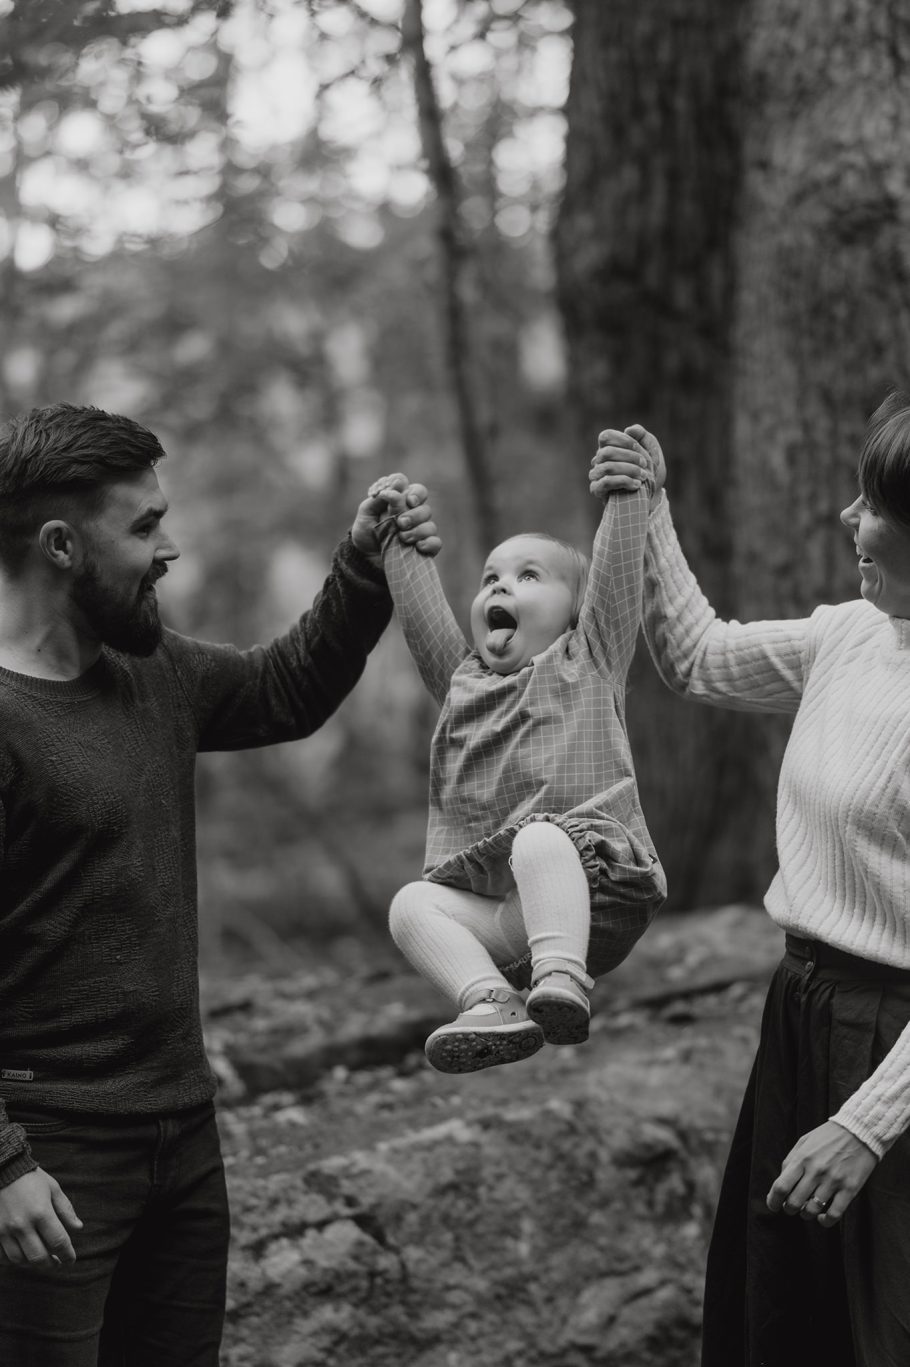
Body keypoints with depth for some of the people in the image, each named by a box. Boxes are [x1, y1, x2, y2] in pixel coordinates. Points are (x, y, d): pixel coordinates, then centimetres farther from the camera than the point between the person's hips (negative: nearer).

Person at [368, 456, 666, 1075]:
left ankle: (562, 977, -51)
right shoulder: (464, 680, 27)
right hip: (501, 916, 5)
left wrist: (628, 496, -5)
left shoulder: (586, 660, 15)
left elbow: (618, 573, 4)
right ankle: (491, 1003, -37)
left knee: (539, 838, -35)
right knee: (412, 902, -19)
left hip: (593, 888, -5)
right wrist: (401, 536, 29)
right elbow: (422, 612, 28)